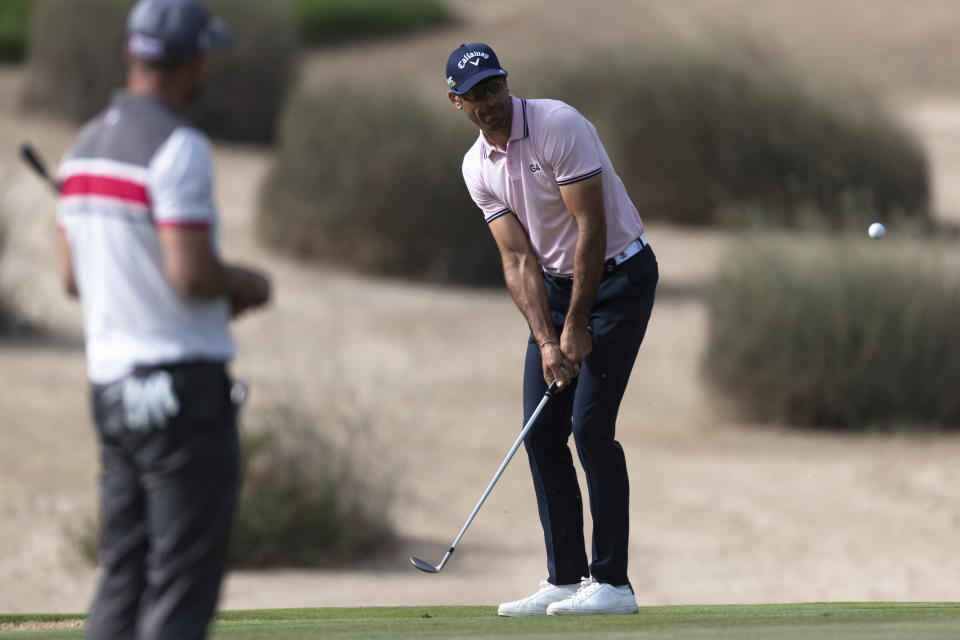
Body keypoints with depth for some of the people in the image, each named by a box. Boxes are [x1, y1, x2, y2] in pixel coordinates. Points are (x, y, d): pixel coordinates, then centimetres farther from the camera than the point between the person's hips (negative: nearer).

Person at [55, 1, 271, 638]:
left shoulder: (87, 145, 11)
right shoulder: (178, 147, -15)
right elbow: (192, 273, -22)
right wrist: (248, 284, -1)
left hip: (112, 385, 8)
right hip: (183, 384, -8)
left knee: (124, 578, 12)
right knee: (182, 585, -6)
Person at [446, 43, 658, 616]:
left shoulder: (559, 126, -21)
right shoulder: (477, 167, 0)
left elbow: (592, 229, -21)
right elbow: (518, 258, -4)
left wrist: (577, 326, -18)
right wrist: (545, 339, -17)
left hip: (618, 274, -7)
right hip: (557, 284, 7)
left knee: (590, 424, -15)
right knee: (542, 430, 1)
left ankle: (613, 582, -11)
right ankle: (566, 579, 7)